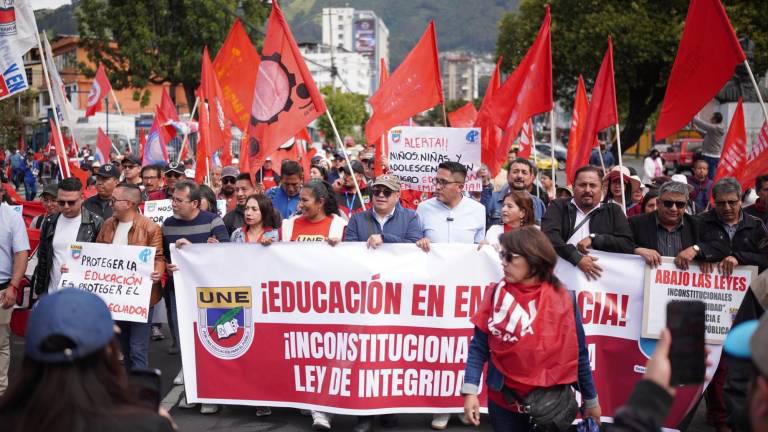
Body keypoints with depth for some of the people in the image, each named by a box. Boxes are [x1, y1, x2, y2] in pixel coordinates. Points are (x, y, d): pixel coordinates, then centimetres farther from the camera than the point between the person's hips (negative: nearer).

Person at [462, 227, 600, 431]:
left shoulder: (563, 299, -7)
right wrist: (470, 390, -15)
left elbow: (577, 353, 2)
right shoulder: (496, 294, -6)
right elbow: (479, 347, -4)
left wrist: (591, 399, 9)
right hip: (504, 401, 1)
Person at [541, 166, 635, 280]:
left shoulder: (613, 211, 16)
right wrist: (577, 258, -17)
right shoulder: (558, 207, 12)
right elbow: (549, 235, -6)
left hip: (600, 276, 1)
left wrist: (593, 239, -5)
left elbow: (628, 245, 6)